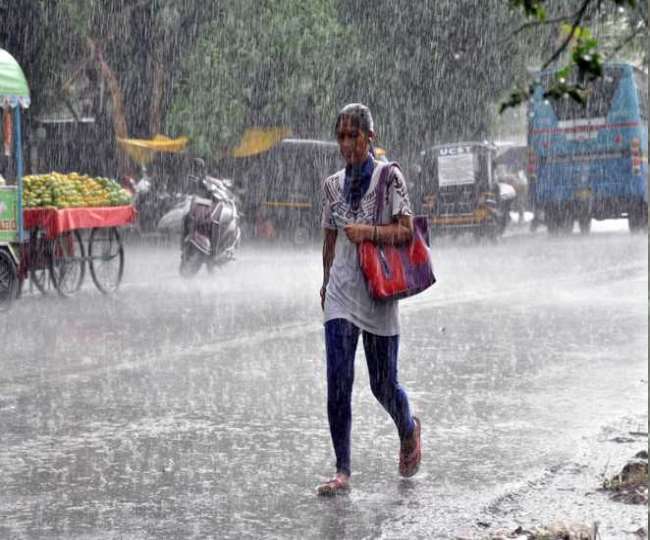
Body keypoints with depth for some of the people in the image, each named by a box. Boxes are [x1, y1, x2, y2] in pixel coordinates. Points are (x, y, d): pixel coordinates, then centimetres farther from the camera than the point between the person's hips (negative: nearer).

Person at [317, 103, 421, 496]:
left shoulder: (389, 177, -4)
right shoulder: (334, 184, 10)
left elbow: (407, 231, -10)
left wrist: (368, 231, -22)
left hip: (379, 292, -3)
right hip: (341, 293, 3)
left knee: (384, 384, 6)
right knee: (338, 381, -8)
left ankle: (409, 430, 39)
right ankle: (343, 472, -5)